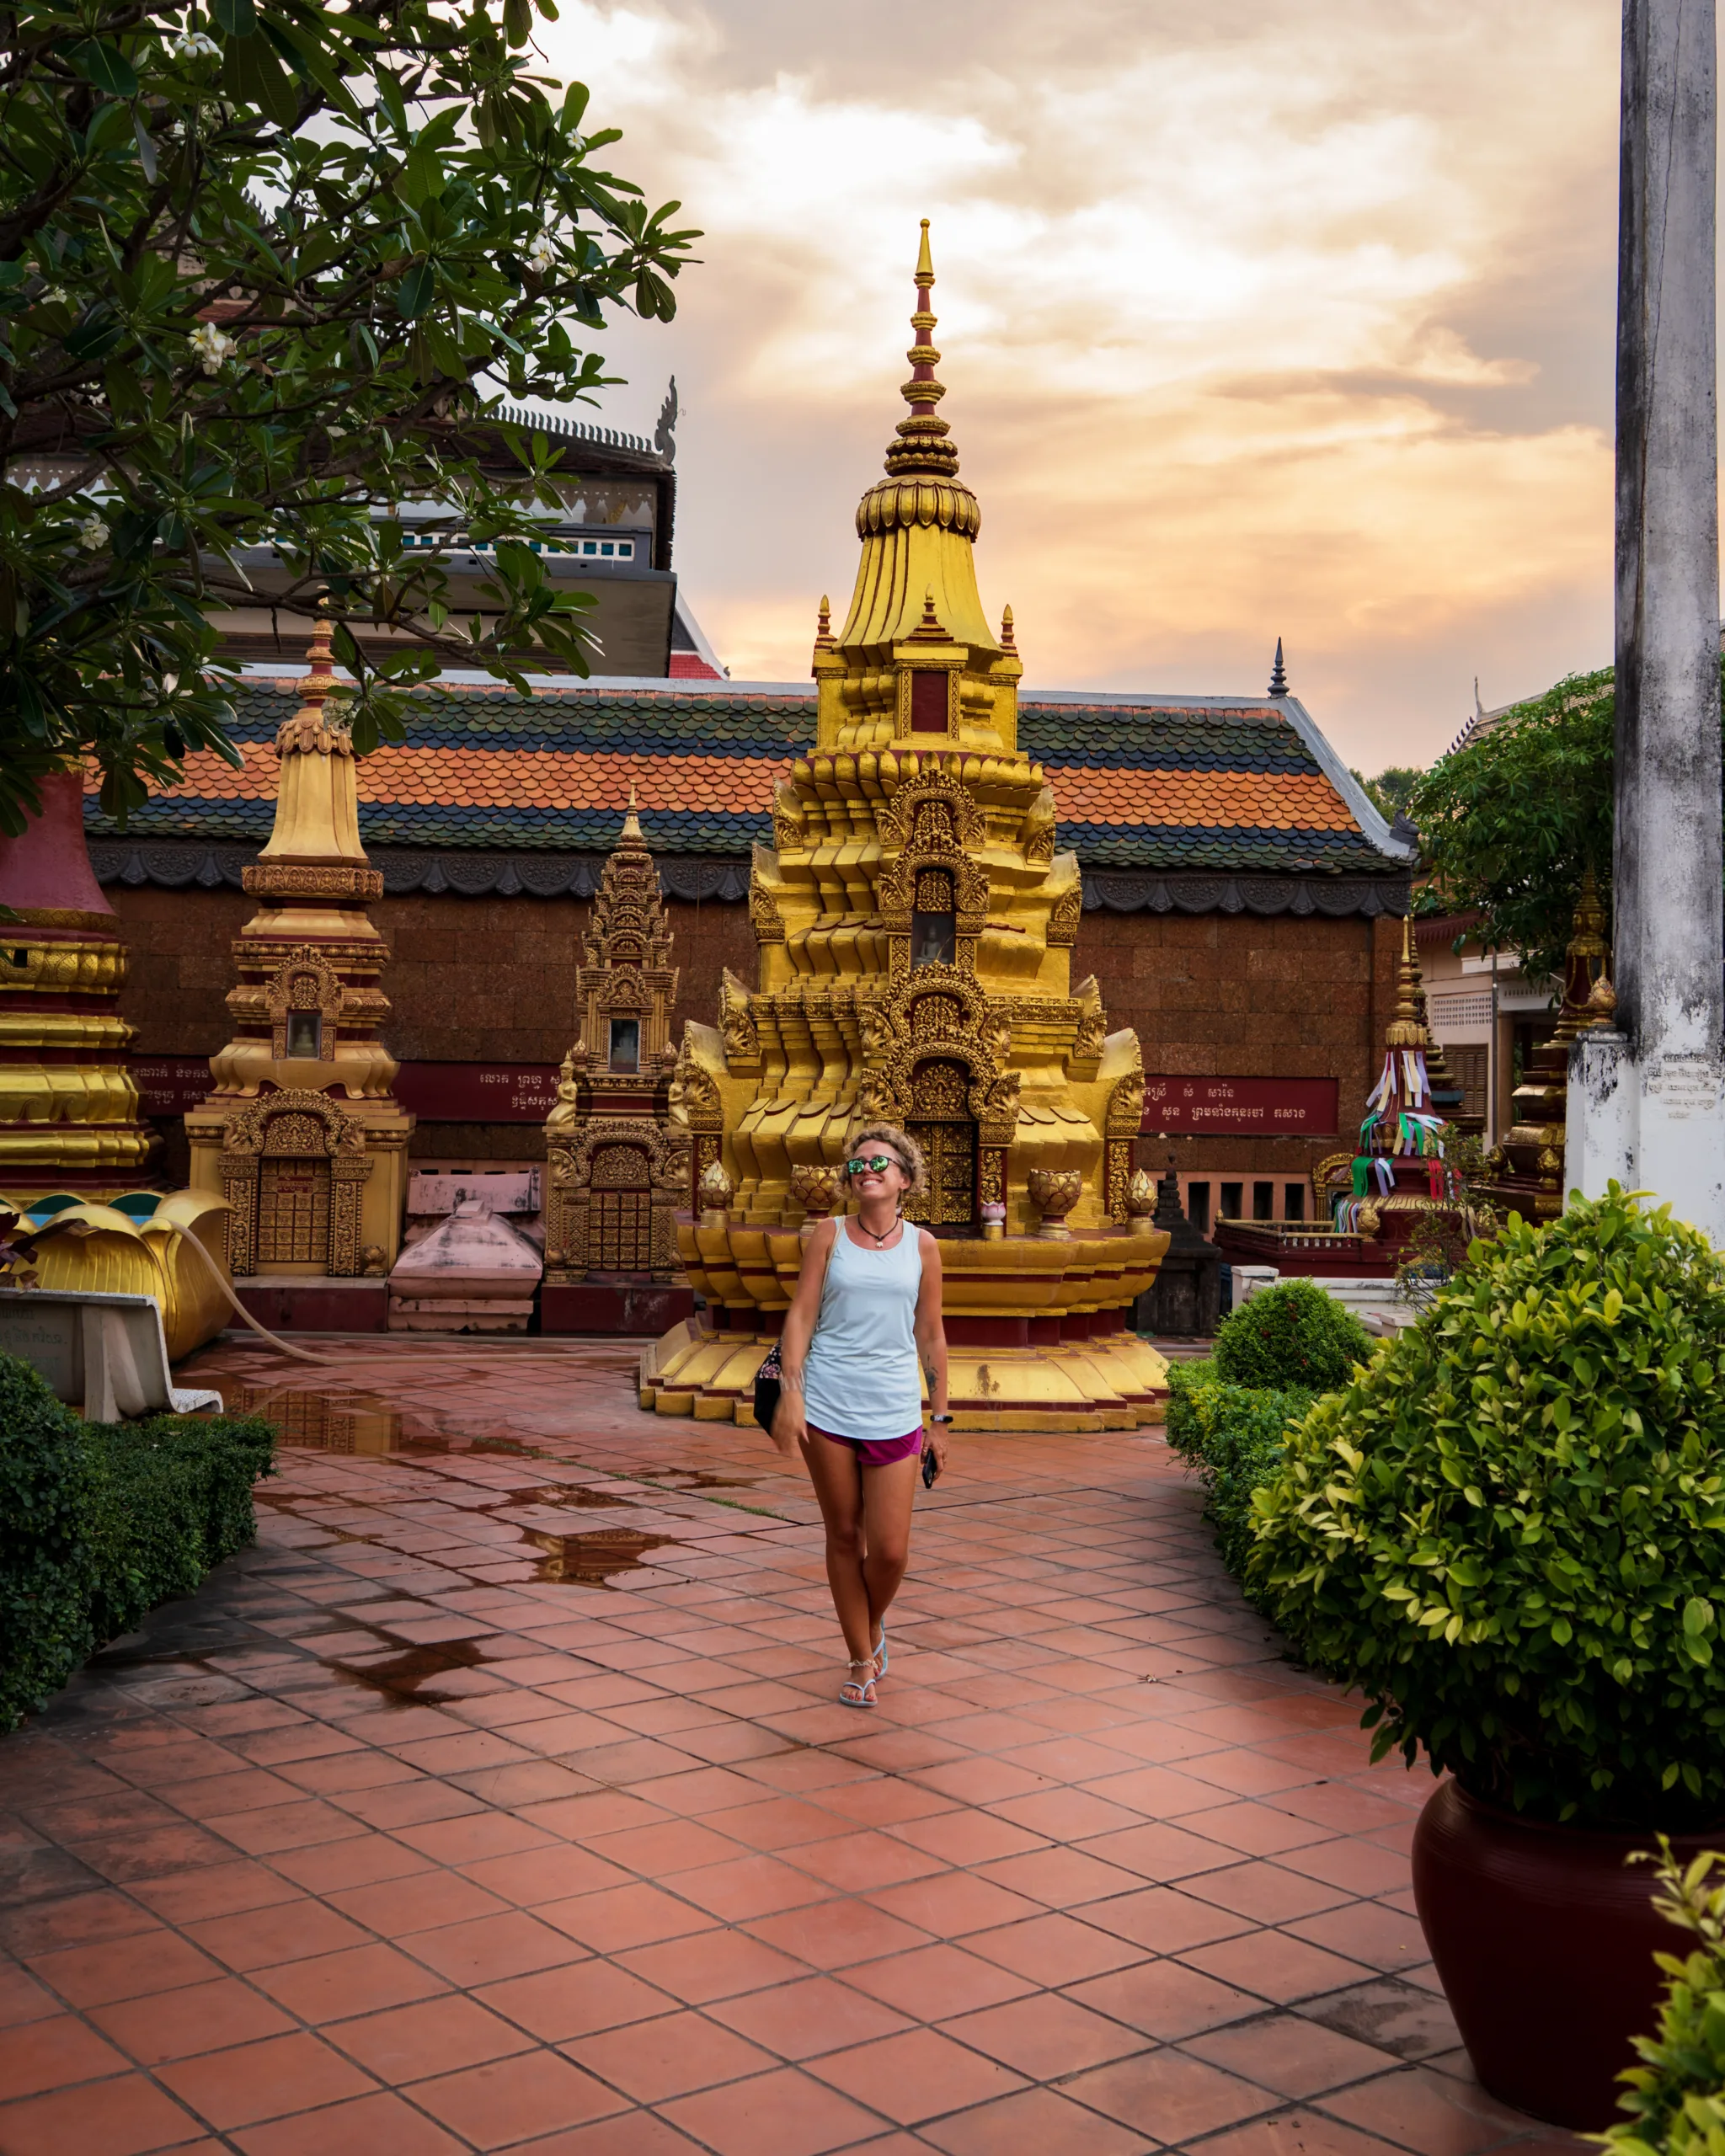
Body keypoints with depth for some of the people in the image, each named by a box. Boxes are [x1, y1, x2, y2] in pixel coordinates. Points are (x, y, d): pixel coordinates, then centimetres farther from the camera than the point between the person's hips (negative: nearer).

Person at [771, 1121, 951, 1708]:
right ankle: (862, 1660, 23)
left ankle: (873, 1624, 30)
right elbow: (800, 1315, 1)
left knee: (890, 1551, -2)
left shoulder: (922, 1245, 6)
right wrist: (790, 1392, -10)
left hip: (893, 1411, 0)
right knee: (844, 1536, 7)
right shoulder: (829, 1236, 4)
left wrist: (940, 1419, 10)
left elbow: (931, 1335, 9)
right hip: (826, 1405, 0)